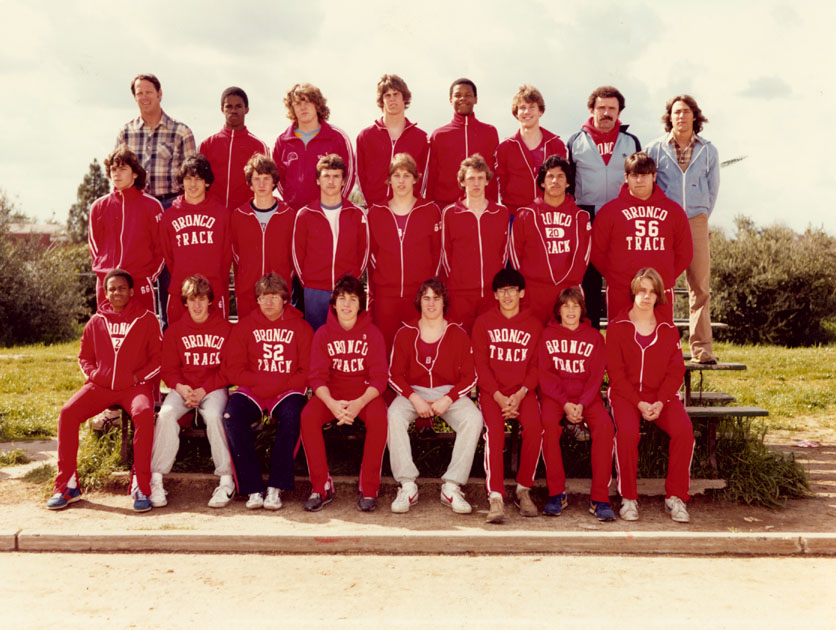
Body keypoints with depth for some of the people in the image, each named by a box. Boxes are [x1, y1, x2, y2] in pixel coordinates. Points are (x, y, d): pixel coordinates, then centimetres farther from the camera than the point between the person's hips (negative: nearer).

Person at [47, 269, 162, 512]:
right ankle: (67, 485, -11)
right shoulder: (96, 321, 15)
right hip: (100, 385, 3)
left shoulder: (146, 319, 6)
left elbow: (158, 356, 5)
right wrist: (93, 374, 3)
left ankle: (141, 487, -27)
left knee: (143, 413, -35)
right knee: (67, 413, -21)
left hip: (135, 385, -3)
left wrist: (137, 376, -9)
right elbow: (85, 356, 23)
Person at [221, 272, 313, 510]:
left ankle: (276, 487, -24)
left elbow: (308, 372, 1)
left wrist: (281, 384, -14)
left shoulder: (301, 327, 6)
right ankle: (253, 489, -24)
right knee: (232, 415, -29)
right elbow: (233, 370, 2)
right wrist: (264, 380, -13)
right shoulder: (244, 326, 9)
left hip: (287, 392, -1)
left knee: (291, 415, -34)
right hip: (252, 391, 1)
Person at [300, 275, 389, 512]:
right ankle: (321, 486, -16)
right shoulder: (323, 333, 0)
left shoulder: (372, 332, -2)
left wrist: (359, 403, -27)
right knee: (308, 415, -29)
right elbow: (317, 376, -6)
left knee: (378, 417, -33)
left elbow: (379, 377, -8)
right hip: (332, 392, 1)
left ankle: (368, 489, -19)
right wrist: (332, 403, -28)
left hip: (365, 392, -1)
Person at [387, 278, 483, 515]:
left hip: (449, 392, 0)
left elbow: (469, 376, 1)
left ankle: (451, 487, -25)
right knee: (394, 416, -33)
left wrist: (447, 400, -15)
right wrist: (414, 399, -16)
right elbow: (395, 375, 2)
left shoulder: (458, 334, 3)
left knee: (473, 419, -30)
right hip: (413, 391, 0)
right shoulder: (405, 334, 4)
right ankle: (407, 486, -27)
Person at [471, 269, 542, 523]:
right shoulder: (483, 322, 7)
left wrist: (520, 394, -12)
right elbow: (481, 365, 1)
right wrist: (499, 397, -12)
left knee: (534, 426, -29)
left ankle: (524, 490, -13)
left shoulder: (534, 325, 10)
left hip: (523, 391, 1)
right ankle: (496, 498, -31)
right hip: (492, 390, -1)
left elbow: (536, 366, 6)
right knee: (494, 428, -29)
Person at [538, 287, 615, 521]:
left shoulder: (594, 337, 10)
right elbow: (545, 375, 0)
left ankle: (599, 498, -26)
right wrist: (565, 404, -15)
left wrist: (581, 405, -15)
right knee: (548, 422, -33)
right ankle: (556, 493, -22)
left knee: (604, 423, -29)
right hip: (554, 394, -1)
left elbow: (596, 376, 2)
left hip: (586, 395, 1)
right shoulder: (548, 335, 8)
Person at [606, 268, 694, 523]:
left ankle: (675, 497, -12)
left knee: (684, 429, -26)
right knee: (627, 431, -33)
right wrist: (639, 403, -15)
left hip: (661, 395, 3)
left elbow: (676, 370, 6)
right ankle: (628, 498, -16)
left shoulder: (668, 329, 11)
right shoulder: (617, 326, 2)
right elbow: (615, 371, -3)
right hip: (625, 394, -2)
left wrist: (660, 402, -11)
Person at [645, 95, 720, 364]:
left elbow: (712, 189, 16)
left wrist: (701, 217, 9)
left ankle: (701, 348, 2)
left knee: (700, 287, -2)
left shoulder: (708, 151, 11)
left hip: (696, 222, 2)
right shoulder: (655, 149, 5)